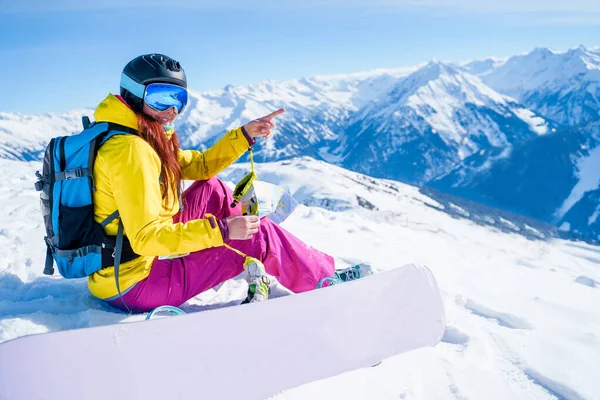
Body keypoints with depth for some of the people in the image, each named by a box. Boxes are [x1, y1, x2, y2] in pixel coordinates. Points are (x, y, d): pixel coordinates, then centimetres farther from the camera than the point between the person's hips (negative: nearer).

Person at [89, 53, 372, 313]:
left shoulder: (146, 138, 6)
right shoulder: (129, 150, -24)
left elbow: (199, 166, 13)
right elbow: (146, 237, -29)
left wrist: (246, 134, 4)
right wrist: (220, 230, -30)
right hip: (133, 285, -10)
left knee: (211, 189, 14)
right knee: (258, 237, -7)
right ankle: (326, 279, 11)